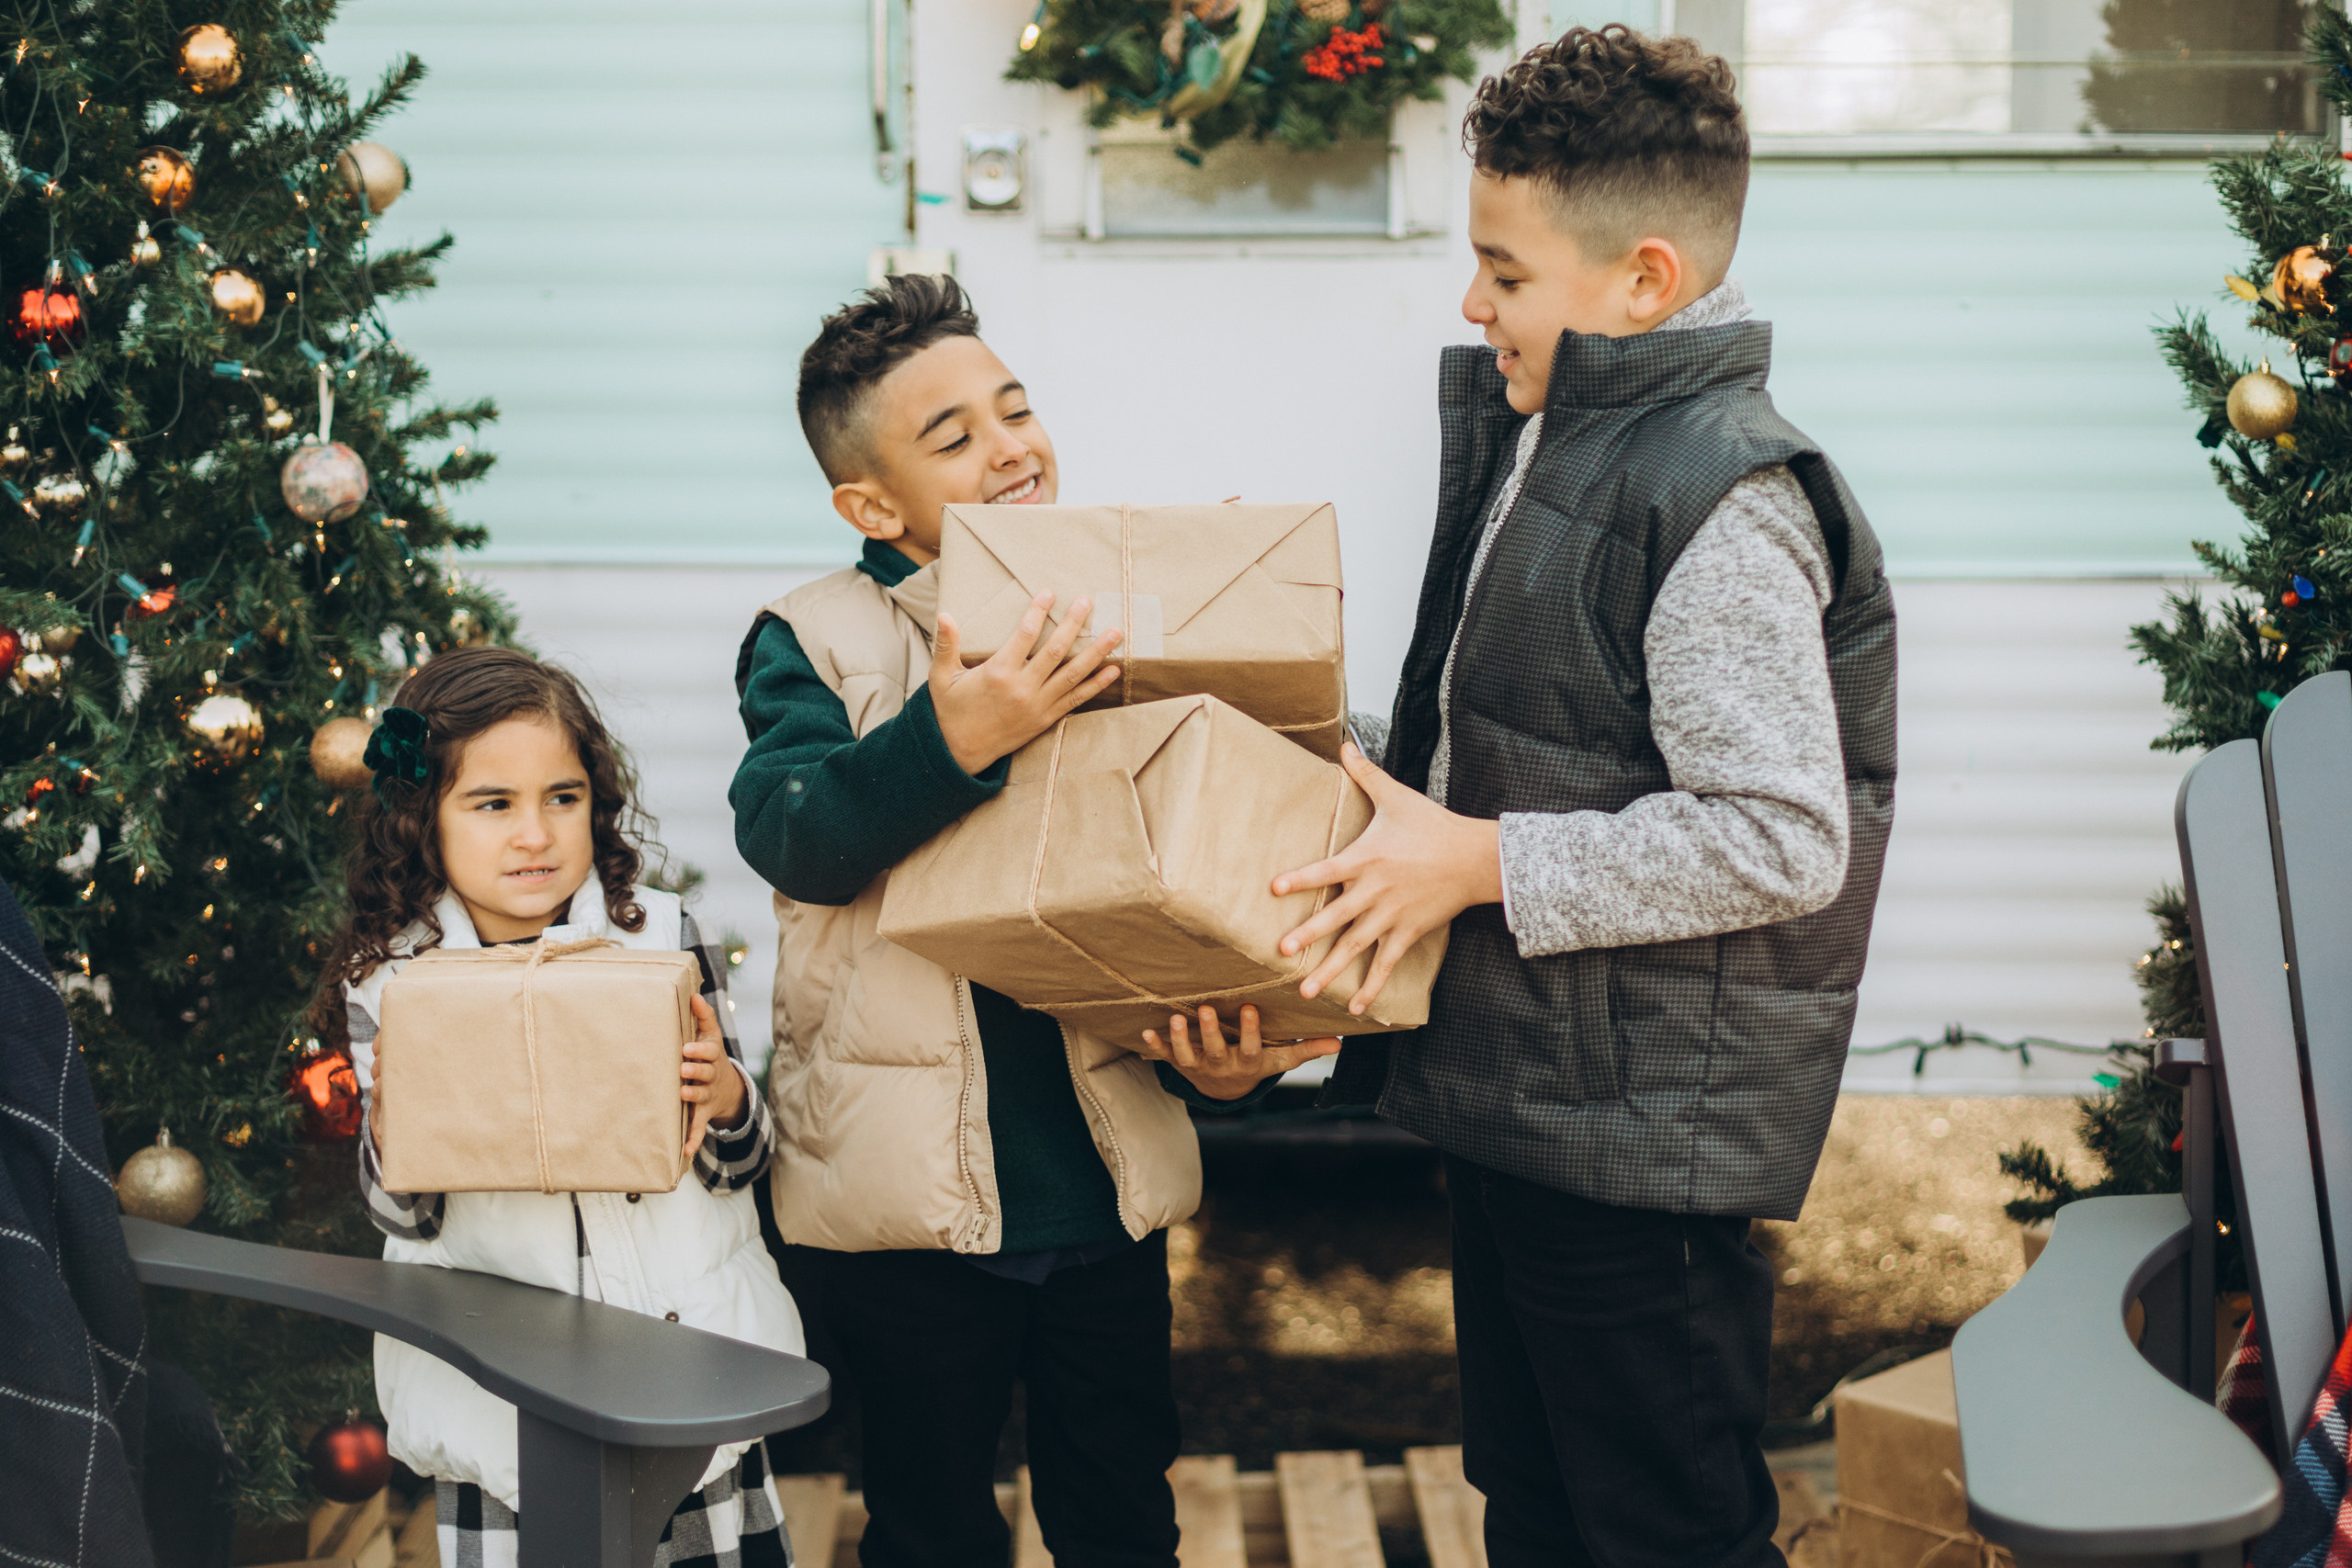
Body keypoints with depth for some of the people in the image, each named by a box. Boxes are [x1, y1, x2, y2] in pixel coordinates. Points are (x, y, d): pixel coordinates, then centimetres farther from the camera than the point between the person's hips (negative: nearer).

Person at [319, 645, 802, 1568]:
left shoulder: (660, 935, -1)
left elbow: (741, 1164, 5)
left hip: (688, 1363, 1)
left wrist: (725, 1099, -16)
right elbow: (404, 1220, 1)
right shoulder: (388, 980, -2)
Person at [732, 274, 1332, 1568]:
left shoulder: (1118, 638, 4)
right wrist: (952, 737, -41)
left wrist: (1223, 1060, -11)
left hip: (1106, 1184, 3)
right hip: (909, 1198, -3)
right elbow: (788, 833, -24)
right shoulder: (816, 641, -5)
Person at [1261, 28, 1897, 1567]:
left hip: (1646, 1142, -10)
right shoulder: (1544, 440, 10)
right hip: (1514, 1092, 10)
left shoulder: (1724, 501, -21)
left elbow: (1783, 843, -25)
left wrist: (1483, 862, -23)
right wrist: (1370, 771, 10)